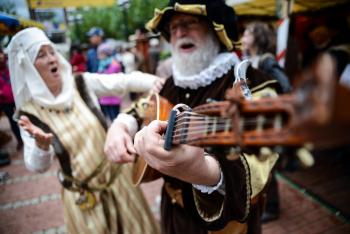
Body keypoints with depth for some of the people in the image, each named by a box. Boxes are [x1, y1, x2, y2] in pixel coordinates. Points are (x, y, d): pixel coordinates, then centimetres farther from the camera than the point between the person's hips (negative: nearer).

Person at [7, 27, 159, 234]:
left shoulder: (81, 83, -8)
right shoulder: (29, 113, -11)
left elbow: (124, 81, -16)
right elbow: (38, 167, -9)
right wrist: (41, 145, -30)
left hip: (118, 176, 2)